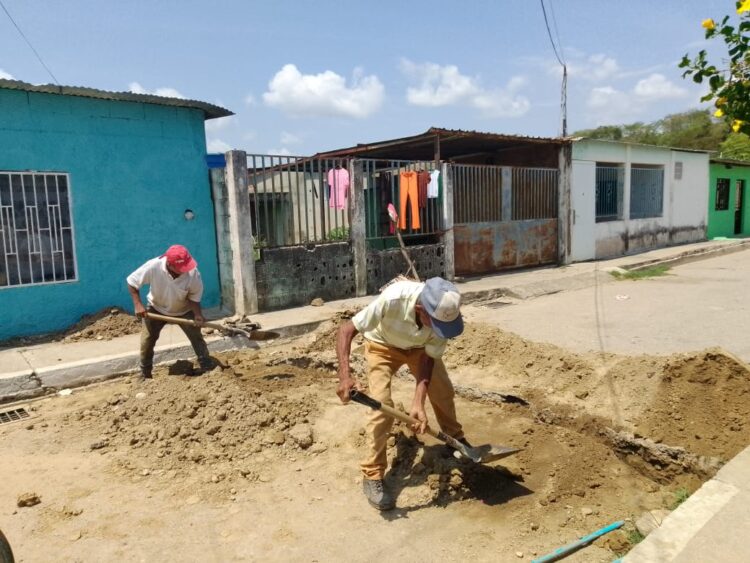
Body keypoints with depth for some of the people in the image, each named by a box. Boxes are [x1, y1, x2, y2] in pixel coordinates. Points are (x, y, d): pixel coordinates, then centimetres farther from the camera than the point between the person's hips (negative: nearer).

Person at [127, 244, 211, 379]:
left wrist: (198, 314, -38)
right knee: (146, 341, 1)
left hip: (184, 310, 0)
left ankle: (208, 369, 8)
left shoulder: (193, 273, -33)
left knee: (197, 338, -5)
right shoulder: (153, 267, -34)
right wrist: (138, 304, -26)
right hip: (157, 309, 0)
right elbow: (132, 282, -18)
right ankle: (145, 375, 20)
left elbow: (194, 297, -20)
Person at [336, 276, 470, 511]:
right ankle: (372, 476, -3)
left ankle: (456, 440, 36)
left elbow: (429, 358, -25)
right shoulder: (393, 299, -45)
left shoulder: (445, 313, -33)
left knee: (443, 391, 7)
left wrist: (418, 402, -37)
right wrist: (345, 375, -53)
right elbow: (346, 330, -40)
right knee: (382, 404, -16)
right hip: (383, 345, -3)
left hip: (418, 347, 4)